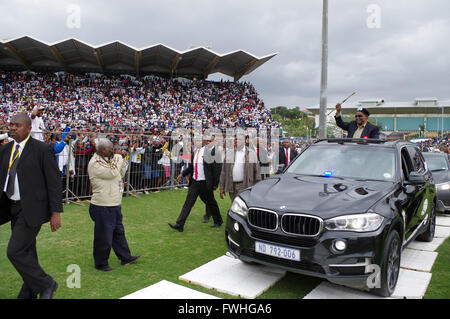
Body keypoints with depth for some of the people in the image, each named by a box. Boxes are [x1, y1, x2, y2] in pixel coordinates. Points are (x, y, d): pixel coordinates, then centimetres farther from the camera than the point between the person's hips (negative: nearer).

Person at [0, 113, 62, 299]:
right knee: (27, 252, 15)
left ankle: (46, 285, 10)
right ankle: (29, 294, 30)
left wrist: (56, 212, -14)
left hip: (32, 209, -7)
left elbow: (54, 182, -11)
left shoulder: (42, 149, -10)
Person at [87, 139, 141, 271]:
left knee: (118, 232, 19)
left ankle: (125, 257, 33)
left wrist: (123, 159, 9)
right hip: (102, 207, -10)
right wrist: (118, 157, -16)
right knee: (103, 236, 3)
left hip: (114, 205, 10)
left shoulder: (108, 160, 12)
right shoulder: (95, 163, -18)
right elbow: (113, 172, -29)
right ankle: (101, 263, 20)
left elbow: (120, 174, 21)